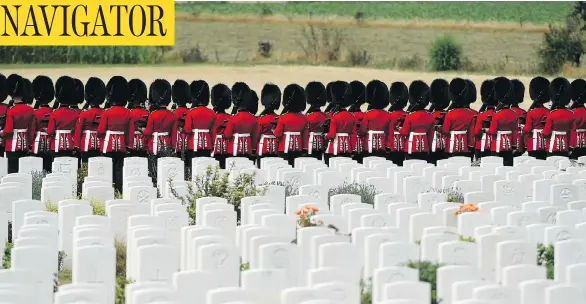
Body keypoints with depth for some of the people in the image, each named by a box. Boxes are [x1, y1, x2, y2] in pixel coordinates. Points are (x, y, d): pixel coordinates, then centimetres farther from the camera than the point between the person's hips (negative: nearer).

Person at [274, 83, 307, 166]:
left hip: (285, 147, -4)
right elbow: (305, 135, 6)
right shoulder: (304, 118, 2)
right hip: (298, 148, 4)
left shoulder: (283, 117, -10)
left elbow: (277, 134, -7)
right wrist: (305, 149, 11)